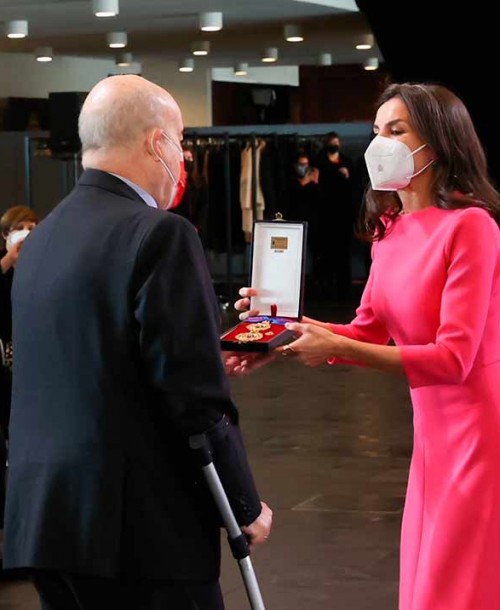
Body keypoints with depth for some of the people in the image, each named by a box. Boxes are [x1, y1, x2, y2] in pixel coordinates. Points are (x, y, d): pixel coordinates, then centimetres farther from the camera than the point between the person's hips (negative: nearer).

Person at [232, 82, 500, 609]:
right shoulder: (389, 229, 8)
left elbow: (453, 357, -21)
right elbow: (369, 332, 11)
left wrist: (336, 348, -25)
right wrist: (286, 328, -4)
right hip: (433, 433, 8)